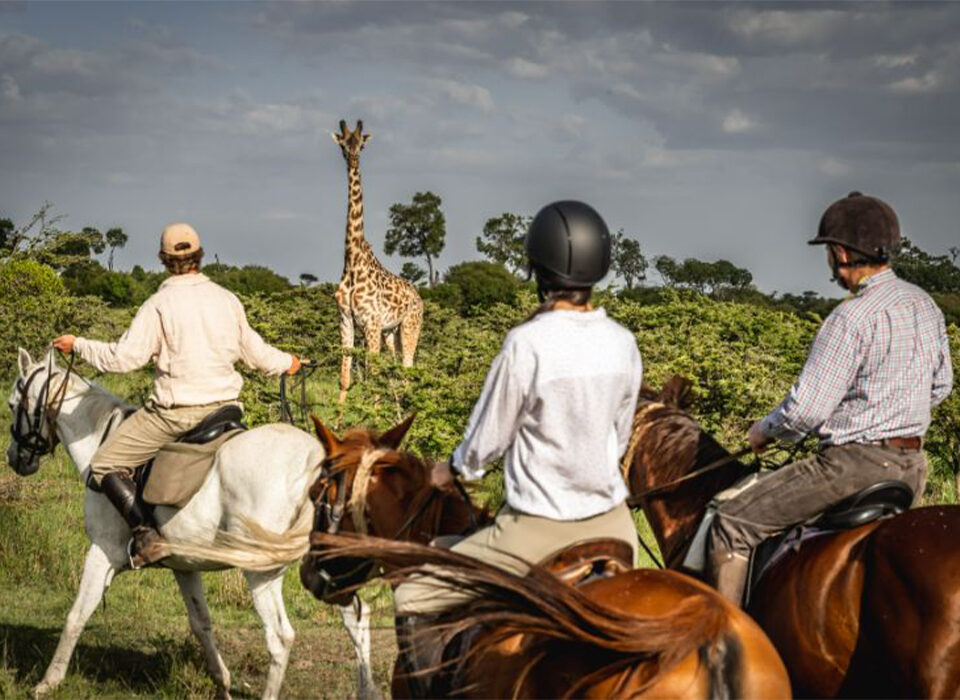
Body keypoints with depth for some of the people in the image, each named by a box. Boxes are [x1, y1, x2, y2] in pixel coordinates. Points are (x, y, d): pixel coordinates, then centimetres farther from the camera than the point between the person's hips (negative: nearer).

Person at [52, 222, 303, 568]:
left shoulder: (159, 305, -11)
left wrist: (78, 345, -1)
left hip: (175, 411, -5)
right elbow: (254, 354, 15)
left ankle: (144, 532, -15)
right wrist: (286, 363, 36)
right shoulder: (227, 299, 5)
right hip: (224, 406, 5)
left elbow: (124, 358, -15)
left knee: (104, 465, 3)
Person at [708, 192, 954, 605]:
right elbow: (941, 386, 21)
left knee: (732, 525, -3)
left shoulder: (853, 317, -19)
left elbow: (805, 411, -18)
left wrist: (764, 431, 1)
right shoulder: (925, 305, 8)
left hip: (856, 462, -9)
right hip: (912, 465, 9)